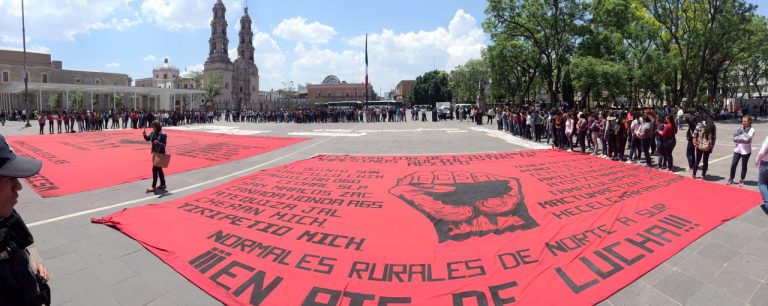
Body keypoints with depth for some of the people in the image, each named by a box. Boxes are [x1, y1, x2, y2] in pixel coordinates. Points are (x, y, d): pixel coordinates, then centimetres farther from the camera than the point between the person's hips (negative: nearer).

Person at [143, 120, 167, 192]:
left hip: (160, 153, -8)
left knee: (155, 169, -6)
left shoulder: (163, 134, -17)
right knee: (159, 169, 15)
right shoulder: (153, 133, 4)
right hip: (155, 153, 8)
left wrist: (158, 143, -35)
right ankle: (163, 184, 26)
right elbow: (148, 139, 14)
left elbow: (164, 145, -18)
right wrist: (145, 135, -5)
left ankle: (153, 186, 1)